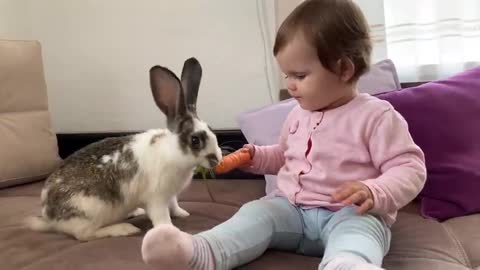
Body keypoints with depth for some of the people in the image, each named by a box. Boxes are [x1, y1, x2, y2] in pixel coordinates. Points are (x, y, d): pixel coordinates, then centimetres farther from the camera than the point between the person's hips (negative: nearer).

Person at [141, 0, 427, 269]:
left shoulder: (376, 115, -9)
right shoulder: (298, 115, 14)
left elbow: (410, 169, -13)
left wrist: (375, 193, -31)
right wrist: (256, 156, 12)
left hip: (352, 213, -6)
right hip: (292, 207, 6)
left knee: (355, 231, -38)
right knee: (256, 213, -19)